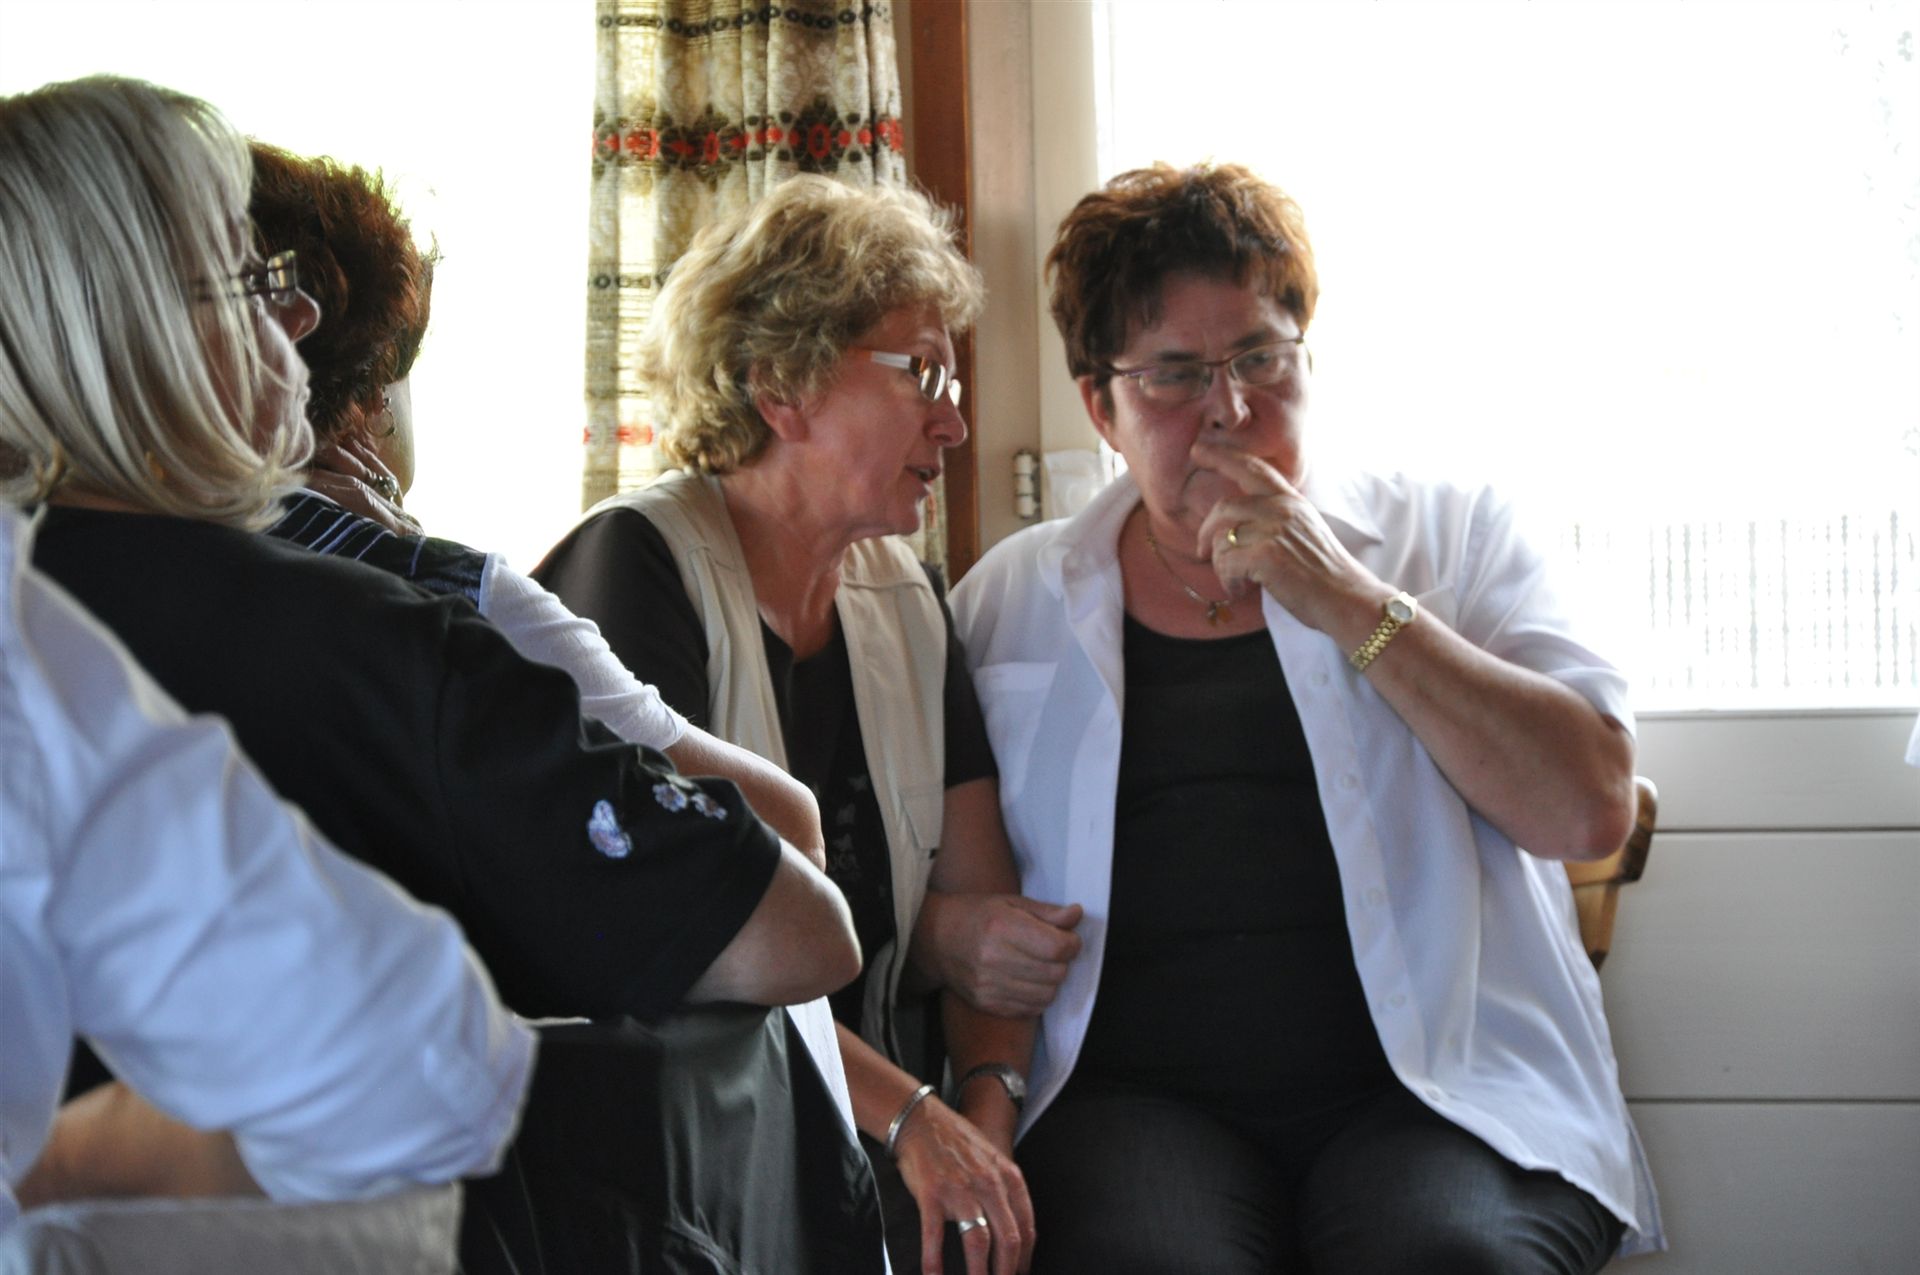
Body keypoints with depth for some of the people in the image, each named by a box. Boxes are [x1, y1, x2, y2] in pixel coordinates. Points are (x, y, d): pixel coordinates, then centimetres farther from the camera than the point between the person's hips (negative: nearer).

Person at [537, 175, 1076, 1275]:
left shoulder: (904, 601, 12)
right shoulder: (634, 566, -9)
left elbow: (989, 902, 9)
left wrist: (987, 1114, -9)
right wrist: (905, 1113, -22)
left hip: (866, 1140, 6)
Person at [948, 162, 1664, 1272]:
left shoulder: (1449, 536, 12)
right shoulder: (1013, 599, 15)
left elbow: (1593, 809, -2)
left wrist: (1355, 607, -6)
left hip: (1433, 1087, 0)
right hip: (1140, 1095, 0)